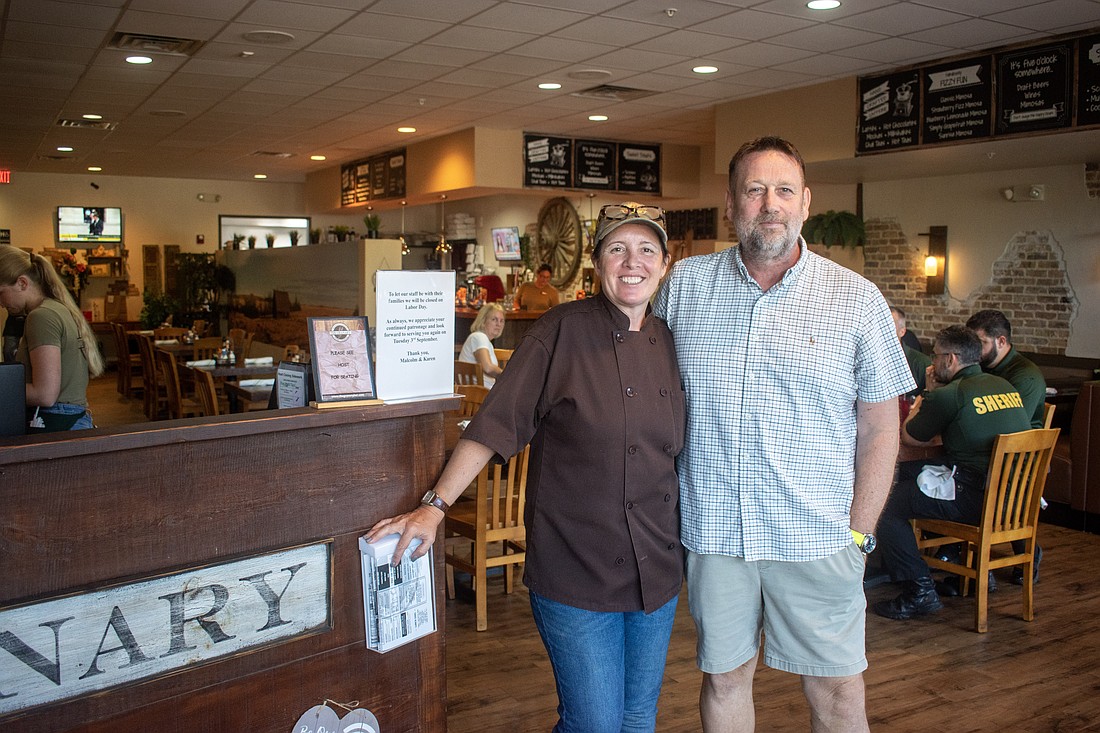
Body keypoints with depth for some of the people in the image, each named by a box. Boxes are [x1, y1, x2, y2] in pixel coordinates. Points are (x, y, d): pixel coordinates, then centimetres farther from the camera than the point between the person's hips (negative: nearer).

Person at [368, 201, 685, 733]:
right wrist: (435, 505, -17)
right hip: (576, 570, -5)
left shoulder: (669, 342, 5)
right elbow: (494, 424, -12)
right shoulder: (563, 331, -10)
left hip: (657, 571, 5)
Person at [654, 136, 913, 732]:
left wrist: (859, 532, -3)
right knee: (723, 677, 16)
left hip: (817, 536, -1)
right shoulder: (685, 283, 2)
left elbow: (879, 427, 1)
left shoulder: (856, 300, -3)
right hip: (712, 529, 2)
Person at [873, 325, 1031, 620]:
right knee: (909, 471, 20)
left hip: (980, 502, -9)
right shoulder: (1004, 386, 11)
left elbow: (909, 437, 2)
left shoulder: (948, 395, -14)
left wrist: (925, 396, 17)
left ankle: (921, 592, -6)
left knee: (887, 504, -8)